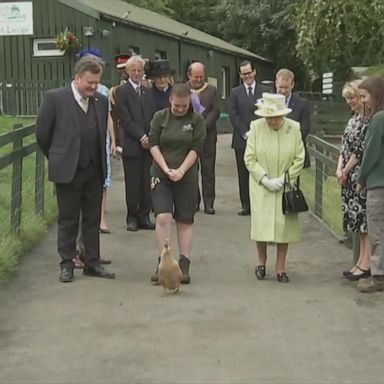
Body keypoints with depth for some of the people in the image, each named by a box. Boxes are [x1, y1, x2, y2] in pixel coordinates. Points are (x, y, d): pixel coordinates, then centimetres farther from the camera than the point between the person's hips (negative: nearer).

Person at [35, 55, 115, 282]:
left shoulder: (102, 101, 6)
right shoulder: (55, 98, -7)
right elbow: (42, 133, -2)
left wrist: (100, 162, 12)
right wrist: (57, 159, 7)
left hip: (94, 171, 4)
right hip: (68, 170, -4)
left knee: (93, 219, 10)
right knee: (68, 220, 5)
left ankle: (92, 263, 20)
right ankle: (67, 264, 15)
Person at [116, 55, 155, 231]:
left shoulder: (146, 92, 17)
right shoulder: (121, 91, -2)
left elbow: (151, 118, 15)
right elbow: (125, 119, -9)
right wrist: (141, 137, -12)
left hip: (148, 144, 5)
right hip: (132, 146, -5)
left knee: (146, 183, 5)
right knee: (132, 184, 0)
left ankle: (144, 217, 13)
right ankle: (132, 218, 10)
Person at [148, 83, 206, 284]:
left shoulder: (197, 120, 1)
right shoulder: (160, 117, 3)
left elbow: (196, 149, -4)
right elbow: (153, 144, -1)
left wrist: (180, 171, -14)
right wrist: (166, 169, -11)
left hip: (187, 177, 0)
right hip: (161, 175, 0)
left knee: (185, 221, 3)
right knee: (163, 217, -12)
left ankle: (184, 265, 8)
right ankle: (163, 262, -4)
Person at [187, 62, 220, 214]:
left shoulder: (212, 90, 8)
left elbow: (216, 111, 0)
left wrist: (203, 126, -13)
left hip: (207, 135, 0)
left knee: (208, 171, 0)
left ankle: (209, 203, 4)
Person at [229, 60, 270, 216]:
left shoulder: (265, 91, 9)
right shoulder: (235, 92, 8)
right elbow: (233, 116, 2)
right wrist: (245, 133, -8)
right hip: (242, 140, 0)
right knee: (244, 174, 2)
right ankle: (246, 205, 8)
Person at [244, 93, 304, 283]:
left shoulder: (294, 128, -4)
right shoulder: (256, 127, -6)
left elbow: (299, 159, 0)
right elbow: (249, 159, -5)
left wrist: (284, 179, -11)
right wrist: (265, 180, -13)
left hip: (286, 187, 1)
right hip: (261, 187, -1)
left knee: (285, 225, 3)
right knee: (261, 223, 0)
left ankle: (280, 268, 15)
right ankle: (261, 262, 23)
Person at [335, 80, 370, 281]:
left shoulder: (369, 121, -14)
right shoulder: (353, 120, 14)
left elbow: (361, 150, -17)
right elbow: (344, 147, 14)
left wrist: (346, 171, -9)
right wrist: (339, 169, 2)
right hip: (350, 178, 9)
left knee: (366, 219, -5)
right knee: (358, 219, 12)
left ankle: (366, 265, -1)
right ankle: (361, 263, 18)